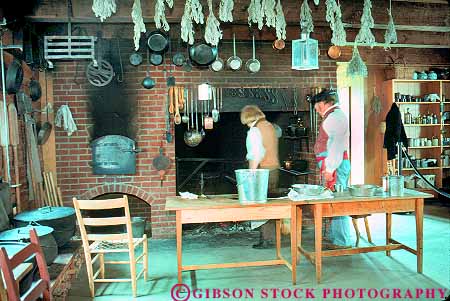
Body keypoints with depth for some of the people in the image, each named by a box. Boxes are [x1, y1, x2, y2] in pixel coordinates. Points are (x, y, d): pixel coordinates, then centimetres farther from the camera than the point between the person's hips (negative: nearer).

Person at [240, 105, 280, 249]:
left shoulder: (254, 130, -11)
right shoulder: (271, 126, 13)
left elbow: (255, 155, -18)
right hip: (274, 168, 8)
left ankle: (266, 240, 3)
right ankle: (271, 236, 21)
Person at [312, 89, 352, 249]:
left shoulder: (336, 115, -10)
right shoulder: (332, 116, 22)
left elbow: (337, 143, -19)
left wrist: (330, 168, -22)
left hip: (335, 164, -10)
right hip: (331, 165, 10)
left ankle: (341, 241, 0)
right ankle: (333, 235, 25)